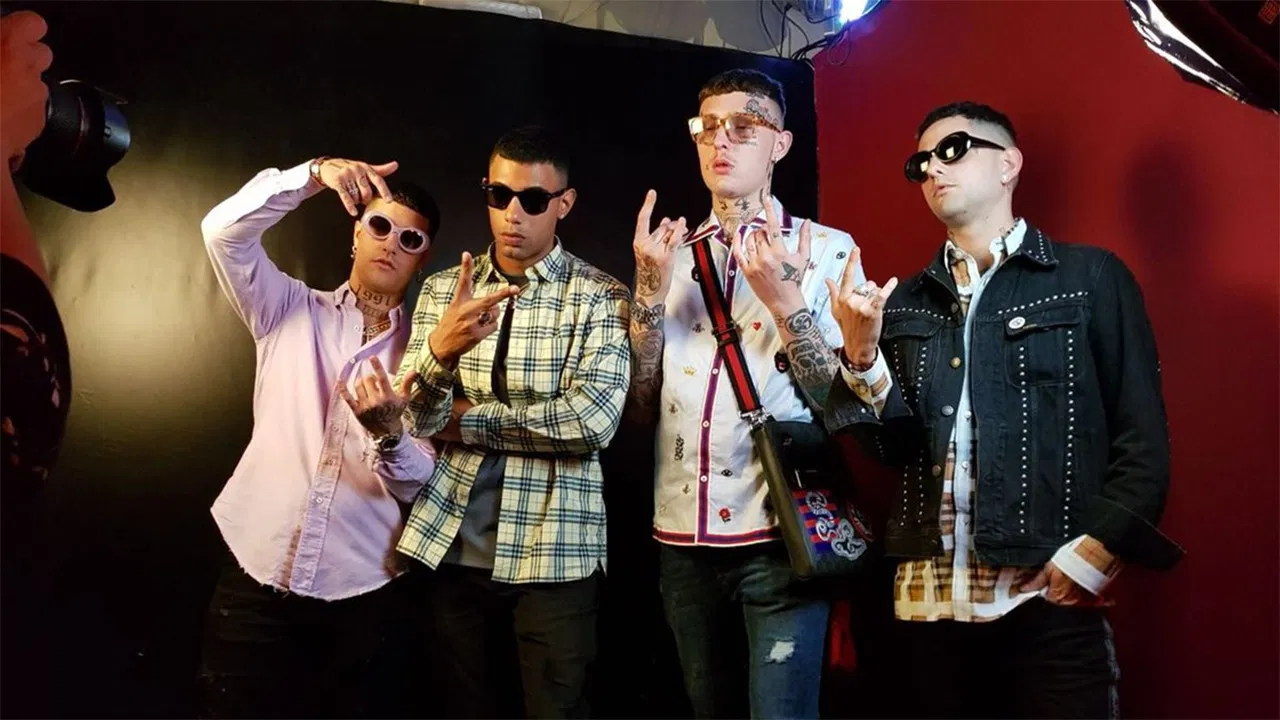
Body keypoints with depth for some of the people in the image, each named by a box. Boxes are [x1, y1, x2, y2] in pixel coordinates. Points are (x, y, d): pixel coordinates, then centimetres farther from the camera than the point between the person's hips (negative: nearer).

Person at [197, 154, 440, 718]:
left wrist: (387, 432, -25)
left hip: (363, 592, 1)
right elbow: (223, 230, -8)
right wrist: (315, 174, -19)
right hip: (258, 574, 0)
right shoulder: (291, 312, 7)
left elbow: (414, 482, -3)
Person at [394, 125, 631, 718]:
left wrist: (468, 421, -10)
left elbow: (594, 418, -18)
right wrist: (439, 350, -26)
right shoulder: (443, 290, 5)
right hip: (452, 543, 3)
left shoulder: (601, 297, -4)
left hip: (554, 550, -3)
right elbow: (413, 419, -4)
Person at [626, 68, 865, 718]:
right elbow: (641, 406, 4)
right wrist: (650, 288, -7)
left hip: (781, 529, -4)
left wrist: (785, 302, -18)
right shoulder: (672, 254, 10)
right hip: (685, 533, 4)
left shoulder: (827, 248, -1)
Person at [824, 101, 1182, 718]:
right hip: (928, 599, 3)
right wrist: (861, 354, -11)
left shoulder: (1091, 278, 2)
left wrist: (1098, 549, -11)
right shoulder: (904, 302, 11)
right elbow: (894, 446, 3)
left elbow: (1142, 436, -1)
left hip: (1049, 597, -3)